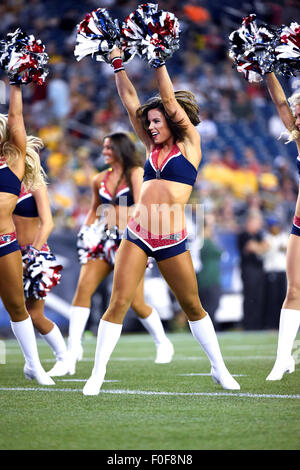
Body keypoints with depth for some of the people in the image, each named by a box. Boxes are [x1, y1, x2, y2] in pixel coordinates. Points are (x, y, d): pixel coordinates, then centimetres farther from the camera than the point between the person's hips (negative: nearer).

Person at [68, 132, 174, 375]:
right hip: (105, 240, 5)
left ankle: (163, 343, 19)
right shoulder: (100, 179, 11)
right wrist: (85, 231, 8)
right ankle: (74, 346, -13)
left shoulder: (136, 173, -5)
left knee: (136, 302, -4)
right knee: (83, 288, -14)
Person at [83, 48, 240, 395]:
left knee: (193, 307, 7)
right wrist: (117, 62, 8)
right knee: (118, 303, -7)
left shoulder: (189, 144, 4)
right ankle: (97, 375, -5)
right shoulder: (153, 147, 14)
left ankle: (220, 370, 21)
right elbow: (130, 101, 12)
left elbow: (169, 100, -3)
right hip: (137, 235, 3)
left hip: (172, 241, -3)